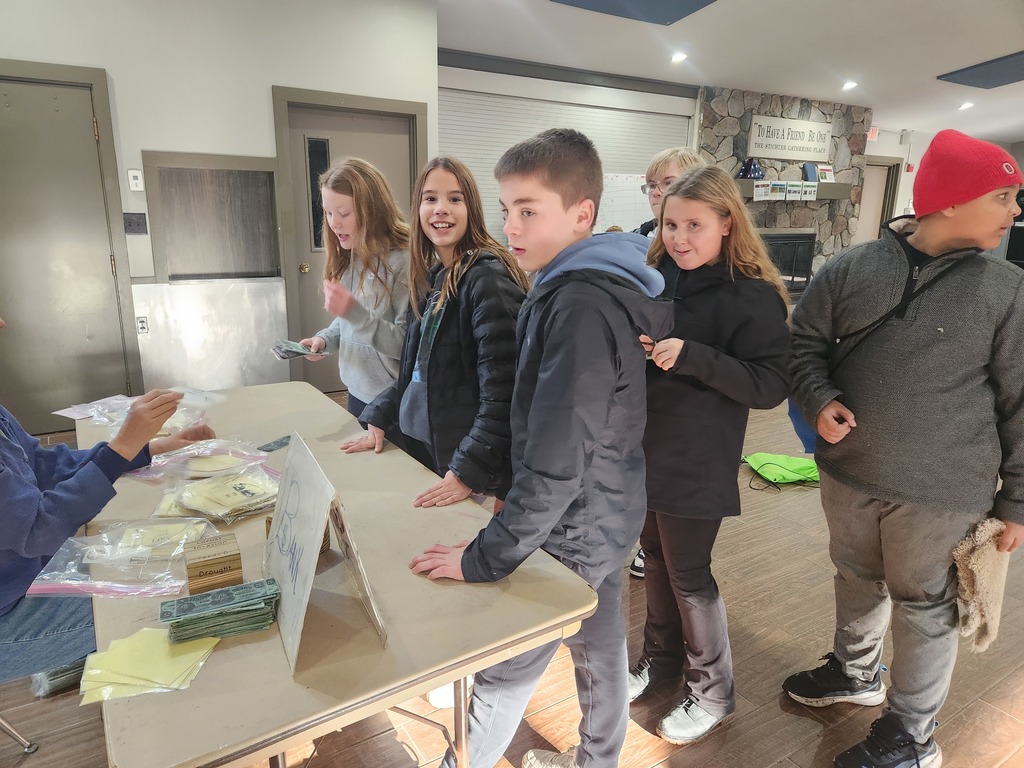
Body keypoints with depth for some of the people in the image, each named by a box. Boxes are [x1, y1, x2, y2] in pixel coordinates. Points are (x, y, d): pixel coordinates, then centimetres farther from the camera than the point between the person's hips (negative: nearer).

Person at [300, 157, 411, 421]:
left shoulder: (404, 260, -19)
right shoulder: (349, 257, 6)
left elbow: (410, 344, -21)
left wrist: (354, 312, -31)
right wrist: (325, 339, -3)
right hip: (357, 392, 8)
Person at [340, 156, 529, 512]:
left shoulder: (488, 278, -17)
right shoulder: (429, 276, 7)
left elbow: (501, 390, -23)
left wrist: (468, 472, -23)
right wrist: (379, 419, 10)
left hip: (468, 461, -7)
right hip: (419, 444, 8)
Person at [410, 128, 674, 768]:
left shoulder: (580, 305, -27)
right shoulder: (603, 285, 4)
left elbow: (556, 463, -31)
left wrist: (485, 558, -22)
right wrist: (511, 493, 13)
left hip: (572, 532, -9)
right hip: (606, 516, 9)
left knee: (502, 675, 9)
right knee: (601, 648, 26)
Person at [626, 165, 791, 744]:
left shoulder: (753, 297, -14)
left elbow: (772, 385, -18)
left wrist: (691, 356, -28)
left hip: (698, 462, -6)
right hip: (644, 450, 6)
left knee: (688, 573, 7)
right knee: (656, 557, 19)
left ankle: (714, 690, 32)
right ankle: (663, 656, 43)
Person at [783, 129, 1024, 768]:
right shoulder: (852, 268, -5)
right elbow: (805, 339, 4)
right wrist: (819, 400, -14)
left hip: (941, 488, -2)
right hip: (849, 472, 3)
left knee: (924, 607, 12)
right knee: (857, 579, 22)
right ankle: (855, 672, 50)